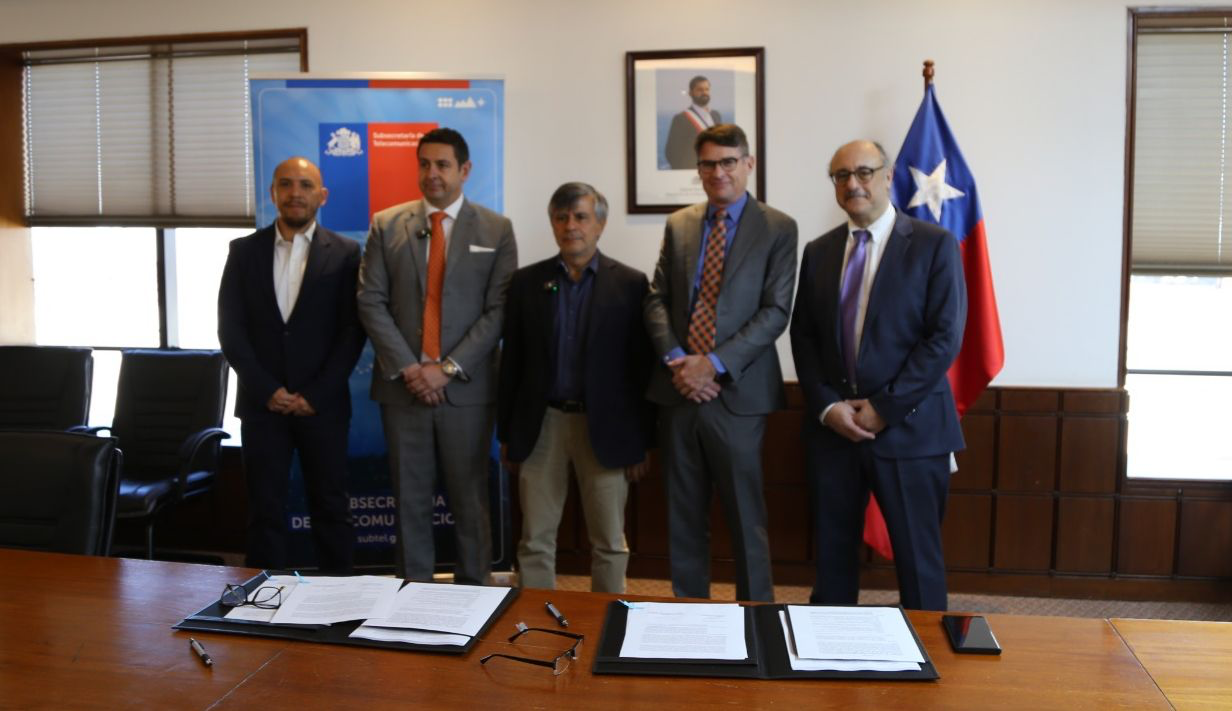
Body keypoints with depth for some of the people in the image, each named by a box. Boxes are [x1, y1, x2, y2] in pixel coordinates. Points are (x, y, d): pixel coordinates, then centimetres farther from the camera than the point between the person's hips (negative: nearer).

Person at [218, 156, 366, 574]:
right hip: (261, 403, 1)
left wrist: (314, 394, -10)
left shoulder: (344, 253, 2)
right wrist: (267, 390, -8)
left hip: (323, 404, -1)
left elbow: (353, 330, -3)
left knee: (330, 507, 6)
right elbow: (230, 328, 2)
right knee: (265, 508, 7)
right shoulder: (244, 250, 6)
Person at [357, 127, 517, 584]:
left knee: (469, 498, 7)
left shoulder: (496, 230, 2)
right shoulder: (386, 225, 7)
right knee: (410, 498, 9)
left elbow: (498, 310, -4)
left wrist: (449, 368, -12)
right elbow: (371, 302, 1)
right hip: (402, 385, 2)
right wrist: (407, 367, -9)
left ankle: (473, 590, 21)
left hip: (467, 387, -1)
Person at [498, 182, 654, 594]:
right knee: (535, 541, 8)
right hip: (541, 424, 2)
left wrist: (641, 442, -2)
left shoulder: (630, 284, -1)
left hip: (605, 427, -1)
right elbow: (512, 362, 7)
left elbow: (641, 365, -1)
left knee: (609, 543, 9)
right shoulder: (526, 282, 5)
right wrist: (508, 436, 5)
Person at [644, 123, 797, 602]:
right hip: (678, 390, 4)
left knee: (746, 518, 4)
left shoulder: (777, 229, 0)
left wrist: (714, 363, -15)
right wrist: (676, 360, -8)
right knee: (684, 517, 12)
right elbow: (657, 299, 8)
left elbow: (776, 310, -8)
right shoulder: (678, 225, 12)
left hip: (737, 393, -4)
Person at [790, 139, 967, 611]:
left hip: (909, 428, -3)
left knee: (917, 555, 6)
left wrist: (884, 407, -12)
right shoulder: (818, 252, 10)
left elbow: (945, 337, -9)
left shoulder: (933, 245, -3)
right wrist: (826, 406, -5)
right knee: (831, 553, 12)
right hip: (831, 426, 4)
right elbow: (803, 337, 9)